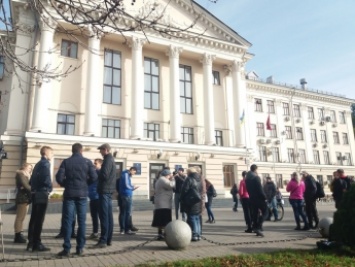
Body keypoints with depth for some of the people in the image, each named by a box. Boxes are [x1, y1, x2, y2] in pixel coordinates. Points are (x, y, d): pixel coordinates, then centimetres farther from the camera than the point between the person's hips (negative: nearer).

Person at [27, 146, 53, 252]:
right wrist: (50, 187, -5)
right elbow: (46, 179, -21)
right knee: (39, 219, -6)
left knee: (33, 219, 11)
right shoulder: (45, 163, -10)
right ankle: (37, 244, -2)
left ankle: (31, 243, 16)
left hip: (35, 193, 9)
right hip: (42, 194, -9)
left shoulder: (38, 164, 17)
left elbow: (31, 180, 17)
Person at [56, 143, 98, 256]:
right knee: (81, 221, 7)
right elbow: (94, 177, -5)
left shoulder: (66, 162, 0)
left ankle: (67, 249, 3)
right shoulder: (87, 162, 0)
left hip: (69, 194, 0)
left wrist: (65, 185, 12)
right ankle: (80, 248, 11)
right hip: (82, 194, 1)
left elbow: (59, 177, -7)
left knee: (67, 221, 4)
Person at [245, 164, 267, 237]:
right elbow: (260, 189, -17)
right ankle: (258, 227, -9)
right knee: (264, 211, 2)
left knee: (255, 213, 12)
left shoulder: (247, 178, 11)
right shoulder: (256, 177, -14)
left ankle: (255, 228, 13)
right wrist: (264, 197, -10)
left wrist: (251, 195, 14)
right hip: (258, 198, -7)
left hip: (252, 198, 7)